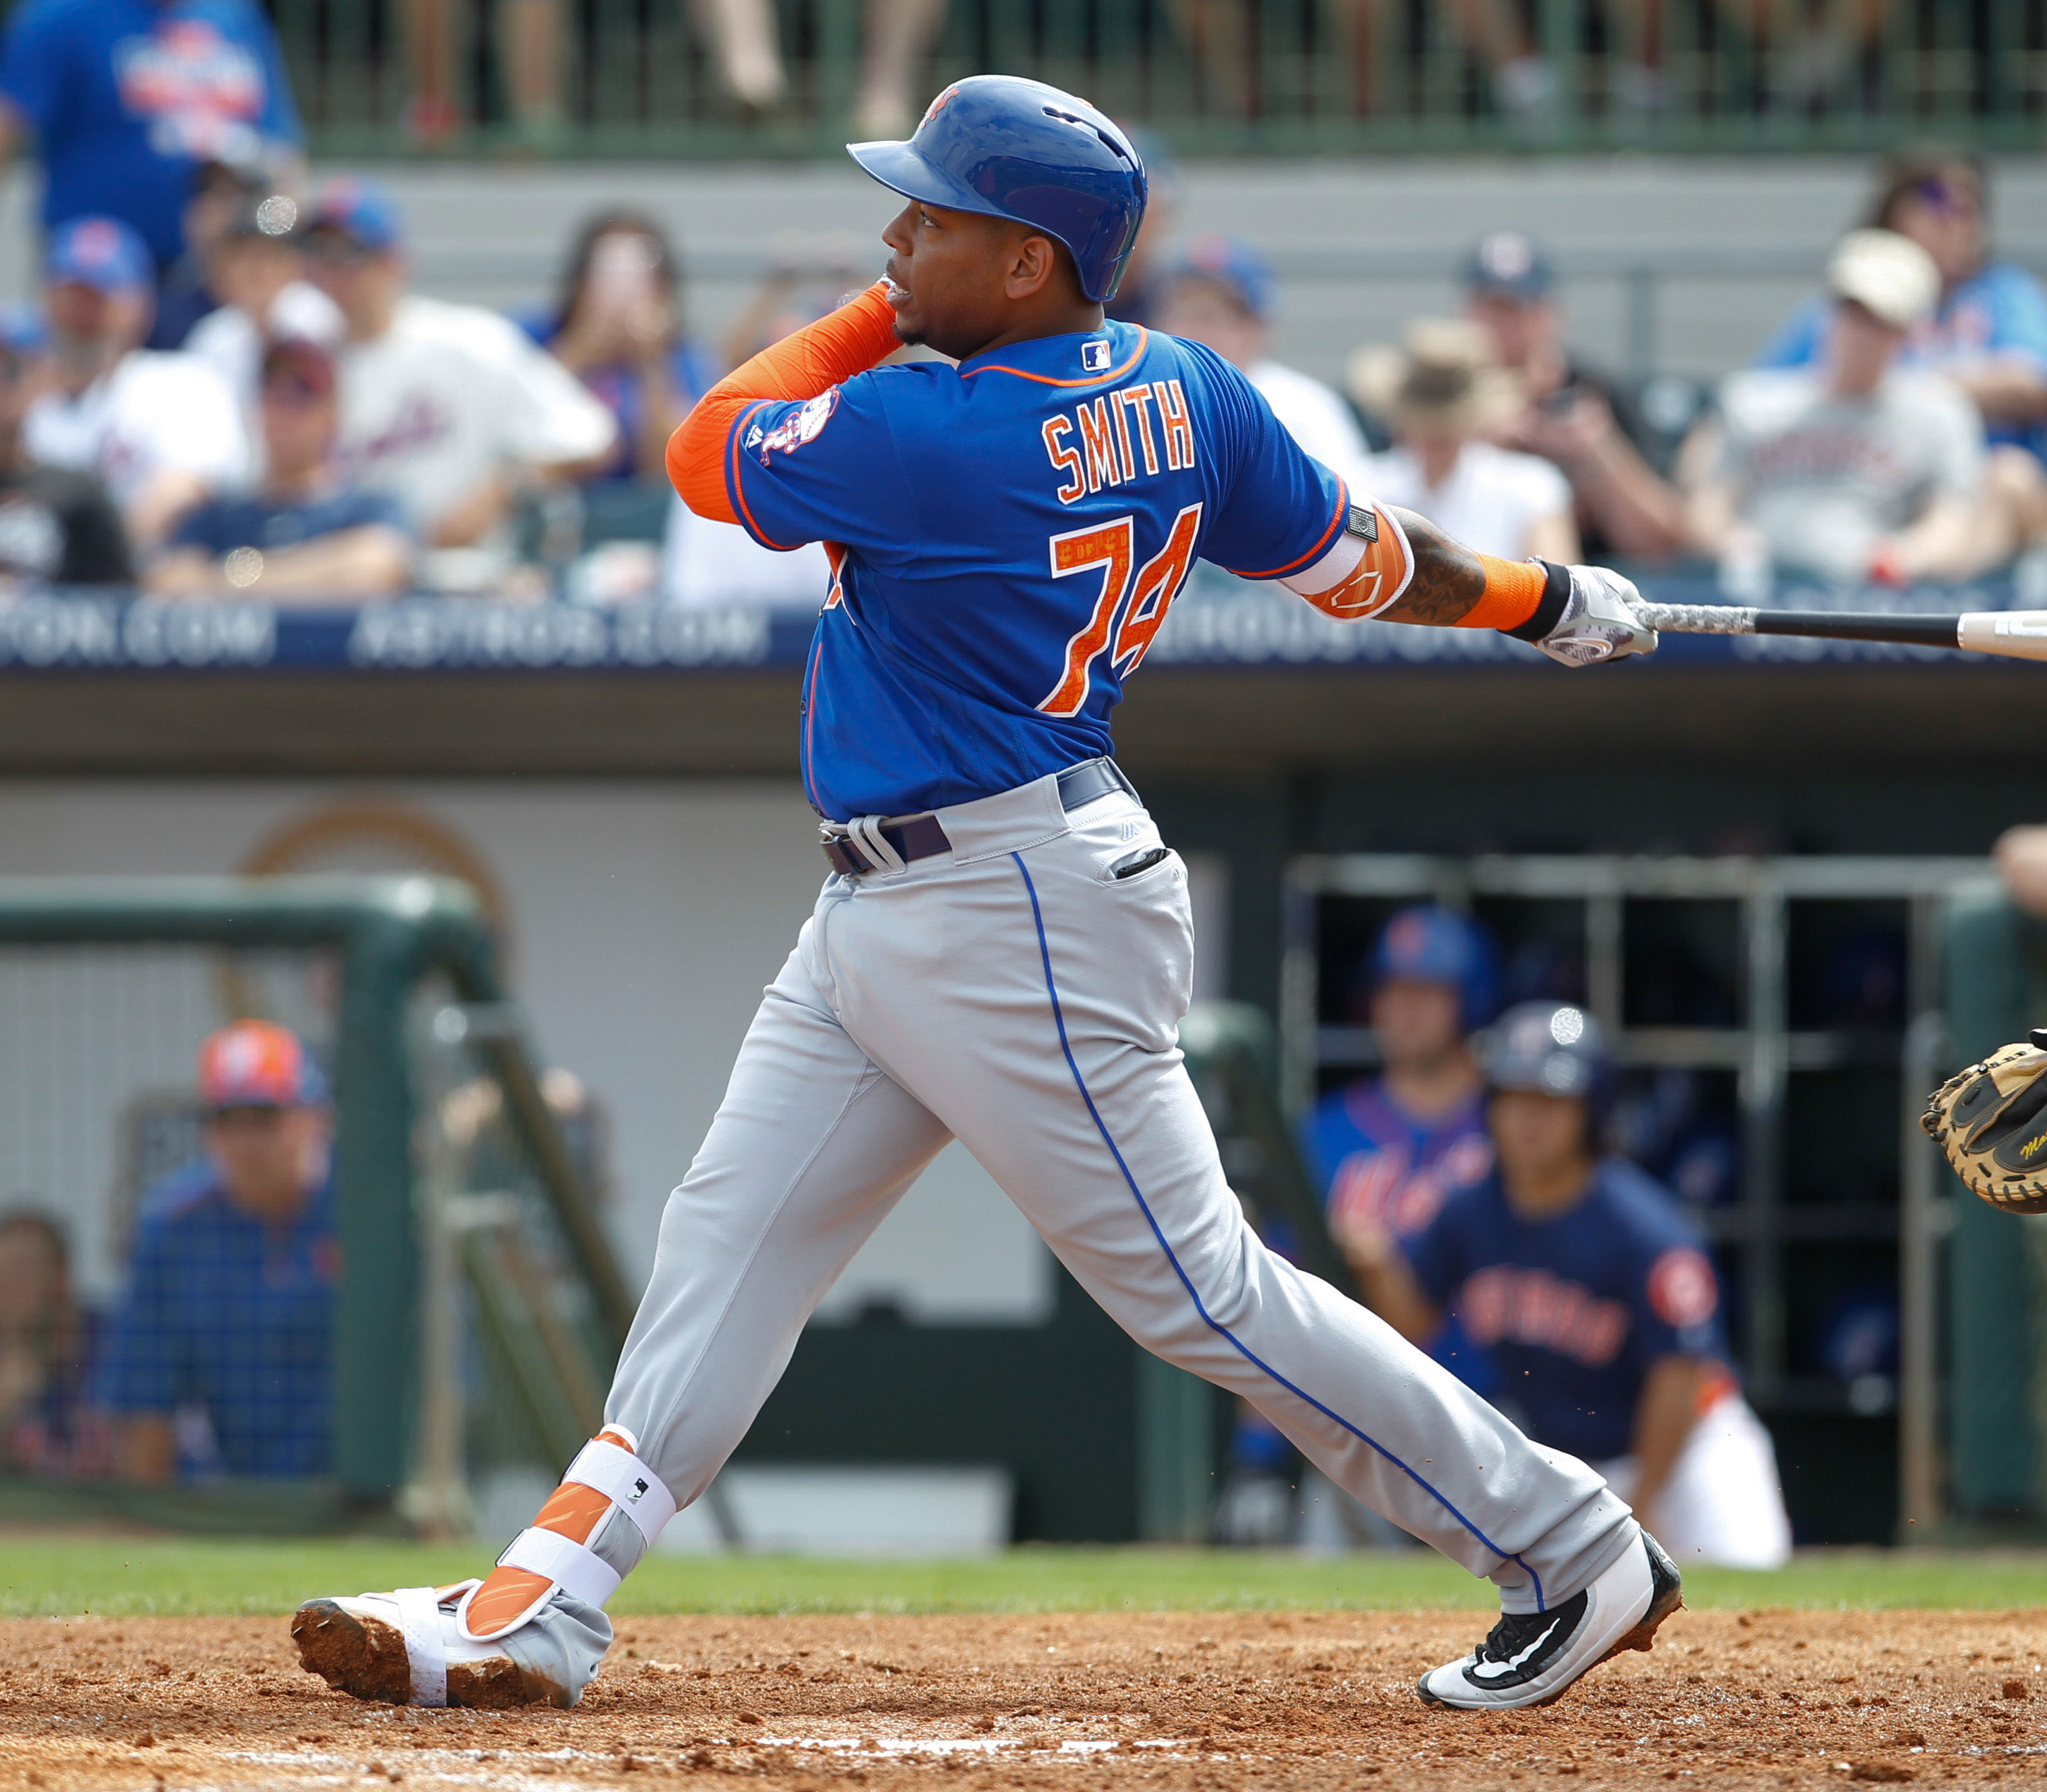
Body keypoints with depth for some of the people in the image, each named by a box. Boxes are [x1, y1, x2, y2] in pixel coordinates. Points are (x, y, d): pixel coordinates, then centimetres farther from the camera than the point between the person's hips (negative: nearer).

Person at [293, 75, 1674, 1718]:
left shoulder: (928, 438, -23)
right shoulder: (1182, 396, 2)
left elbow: (709, 454, -6)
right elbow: (1351, 555, 12)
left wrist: (870, 324, 3)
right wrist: (1544, 599, 27)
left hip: (1015, 918, -11)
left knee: (1199, 1286, -5)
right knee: (732, 1236, 9)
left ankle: (1572, 1553, 5)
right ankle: (540, 1614, 9)